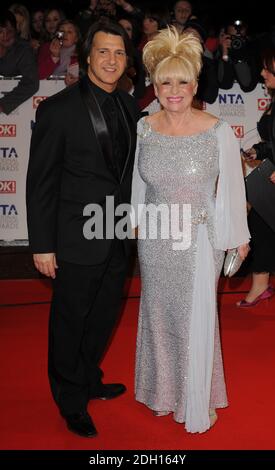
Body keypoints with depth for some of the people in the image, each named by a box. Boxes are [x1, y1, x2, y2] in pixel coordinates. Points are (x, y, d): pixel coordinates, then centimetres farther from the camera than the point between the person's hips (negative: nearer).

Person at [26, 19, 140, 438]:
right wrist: (42, 245, -13)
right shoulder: (58, 109, -13)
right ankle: (71, 400, 34)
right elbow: (40, 183, -12)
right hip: (78, 241, -6)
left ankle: (89, 381, 45)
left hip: (118, 239, 6)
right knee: (70, 323, 11)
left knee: (104, 317, 21)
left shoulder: (129, 106, 5)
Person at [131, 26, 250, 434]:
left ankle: (200, 401, 33)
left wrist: (239, 237, 2)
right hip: (154, 240, 4)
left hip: (199, 241, -3)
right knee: (159, 314, 18)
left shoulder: (219, 132, -14)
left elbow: (231, 188, -6)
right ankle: (164, 390, 42)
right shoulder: (143, 128, -4)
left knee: (196, 320, 8)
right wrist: (137, 222, 16)